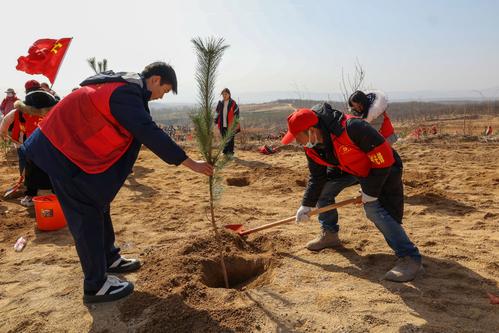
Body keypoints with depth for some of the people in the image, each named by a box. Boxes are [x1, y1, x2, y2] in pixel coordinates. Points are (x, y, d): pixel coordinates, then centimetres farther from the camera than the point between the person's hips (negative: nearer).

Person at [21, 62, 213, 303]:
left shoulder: (122, 85, 10)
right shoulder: (126, 93, -22)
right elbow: (151, 134, -28)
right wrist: (190, 163, -25)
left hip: (74, 144, 10)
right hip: (62, 150, -10)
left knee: (99, 205, 17)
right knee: (87, 215, -5)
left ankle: (109, 259, 33)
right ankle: (96, 286, 6)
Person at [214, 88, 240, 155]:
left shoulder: (233, 103, -5)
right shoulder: (220, 103, 7)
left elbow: (236, 113, -4)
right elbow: (217, 112, 16)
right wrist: (216, 121, 9)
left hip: (231, 125, -4)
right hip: (222, 125, 4)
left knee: (230, 140, 2)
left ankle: (230, 152, 11)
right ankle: (225, 152, 22)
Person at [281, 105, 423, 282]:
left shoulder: (351, 128, -36)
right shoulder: (312, 148, -10)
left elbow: (383, 156, -29)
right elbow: (317, 177, 7)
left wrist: (371, 191, -23)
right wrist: (306, 205, 7)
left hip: (385, 170, -8)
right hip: (365, 174, 8)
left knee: (379, 212, -19)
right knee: (372, 211, 17)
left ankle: (411, 259, -16)